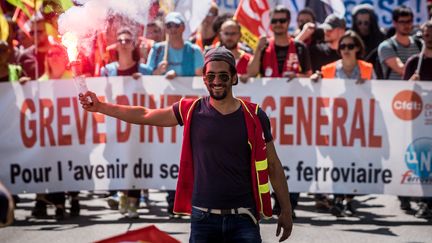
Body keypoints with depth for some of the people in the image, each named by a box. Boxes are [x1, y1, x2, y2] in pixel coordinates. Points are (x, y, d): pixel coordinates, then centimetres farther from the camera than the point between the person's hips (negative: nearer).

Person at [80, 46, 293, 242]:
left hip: (242, 218, -1)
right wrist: (100, 107, 3)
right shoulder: (192, 111, 4)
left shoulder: (254, 117, 1)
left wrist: (286, 211, 6)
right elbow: (145, 115, 8)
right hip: (203, 217, 1)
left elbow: (273, 165, 7)